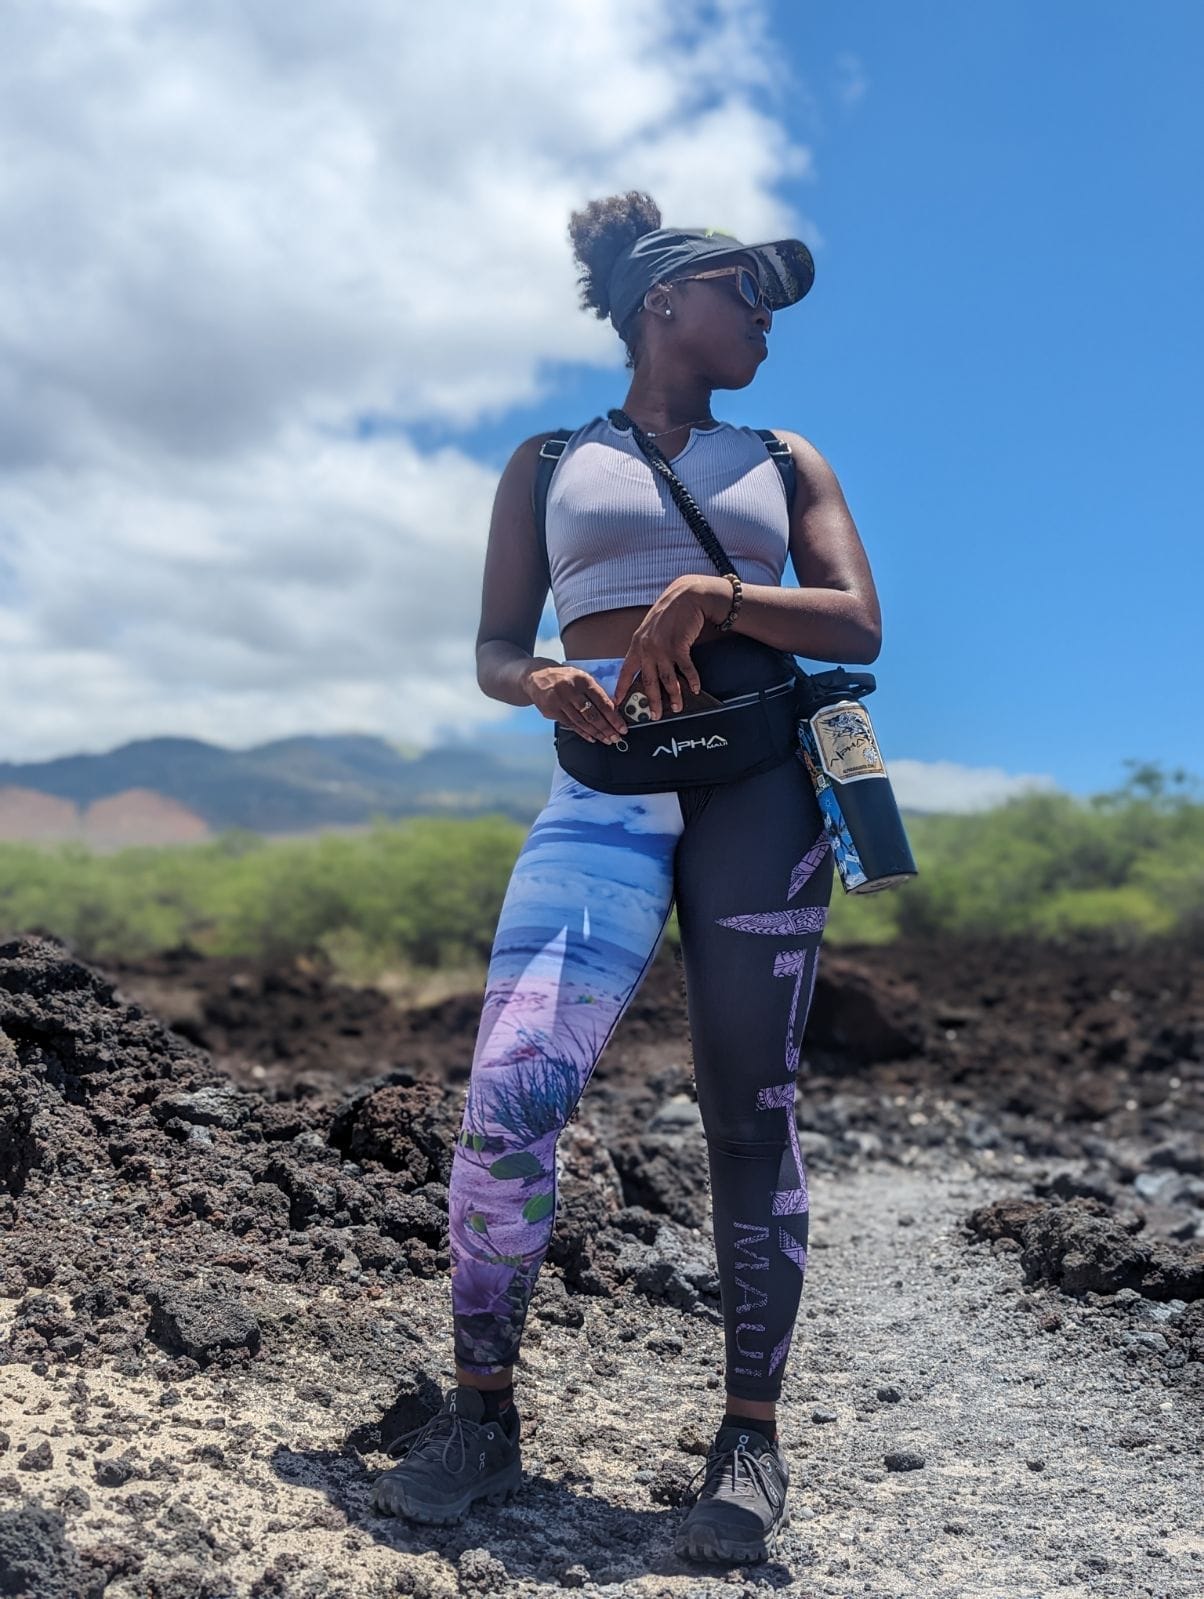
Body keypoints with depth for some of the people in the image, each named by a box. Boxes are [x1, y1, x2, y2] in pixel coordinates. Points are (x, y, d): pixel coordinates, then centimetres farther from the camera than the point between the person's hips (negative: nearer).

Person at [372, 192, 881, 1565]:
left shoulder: (783, 463, 18)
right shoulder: (549, 466, 16)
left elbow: (859, 625, 5)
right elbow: (494, 648, 12)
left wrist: (711, 594, -10)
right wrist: (542, 683, -11)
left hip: (759, 784, 1)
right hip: (604, 792, 0)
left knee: (750, 1109, -1)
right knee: (509, 1091, -13)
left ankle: (751, 1435, 12)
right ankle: (482, 1414, 5)